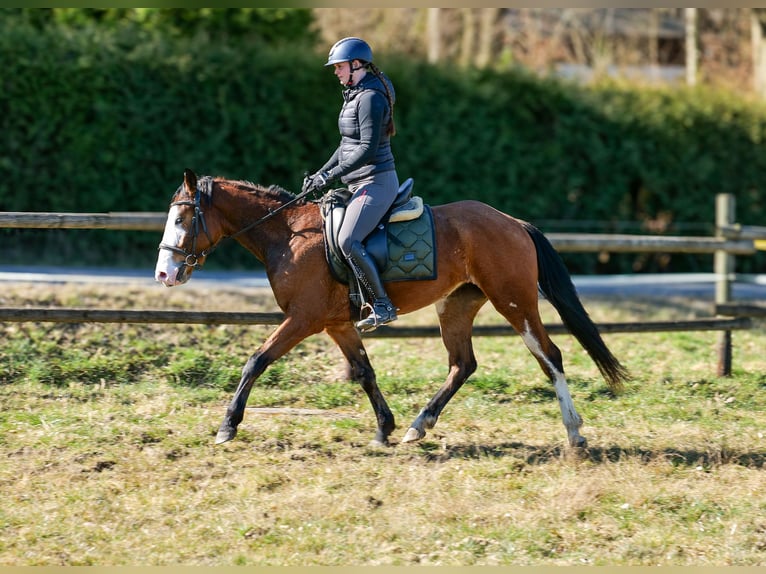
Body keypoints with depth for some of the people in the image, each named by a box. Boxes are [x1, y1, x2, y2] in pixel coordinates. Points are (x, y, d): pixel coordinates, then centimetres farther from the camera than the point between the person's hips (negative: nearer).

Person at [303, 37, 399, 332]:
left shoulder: (370, 97, -16)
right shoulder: (355, 95, 16)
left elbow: (368, 148, -22)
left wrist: (330, 175, -21)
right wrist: (320, 173, 11)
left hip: (375, 182, -11)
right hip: (360, 184, 11)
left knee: (348, 242, -24)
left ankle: (383, 306, -18)